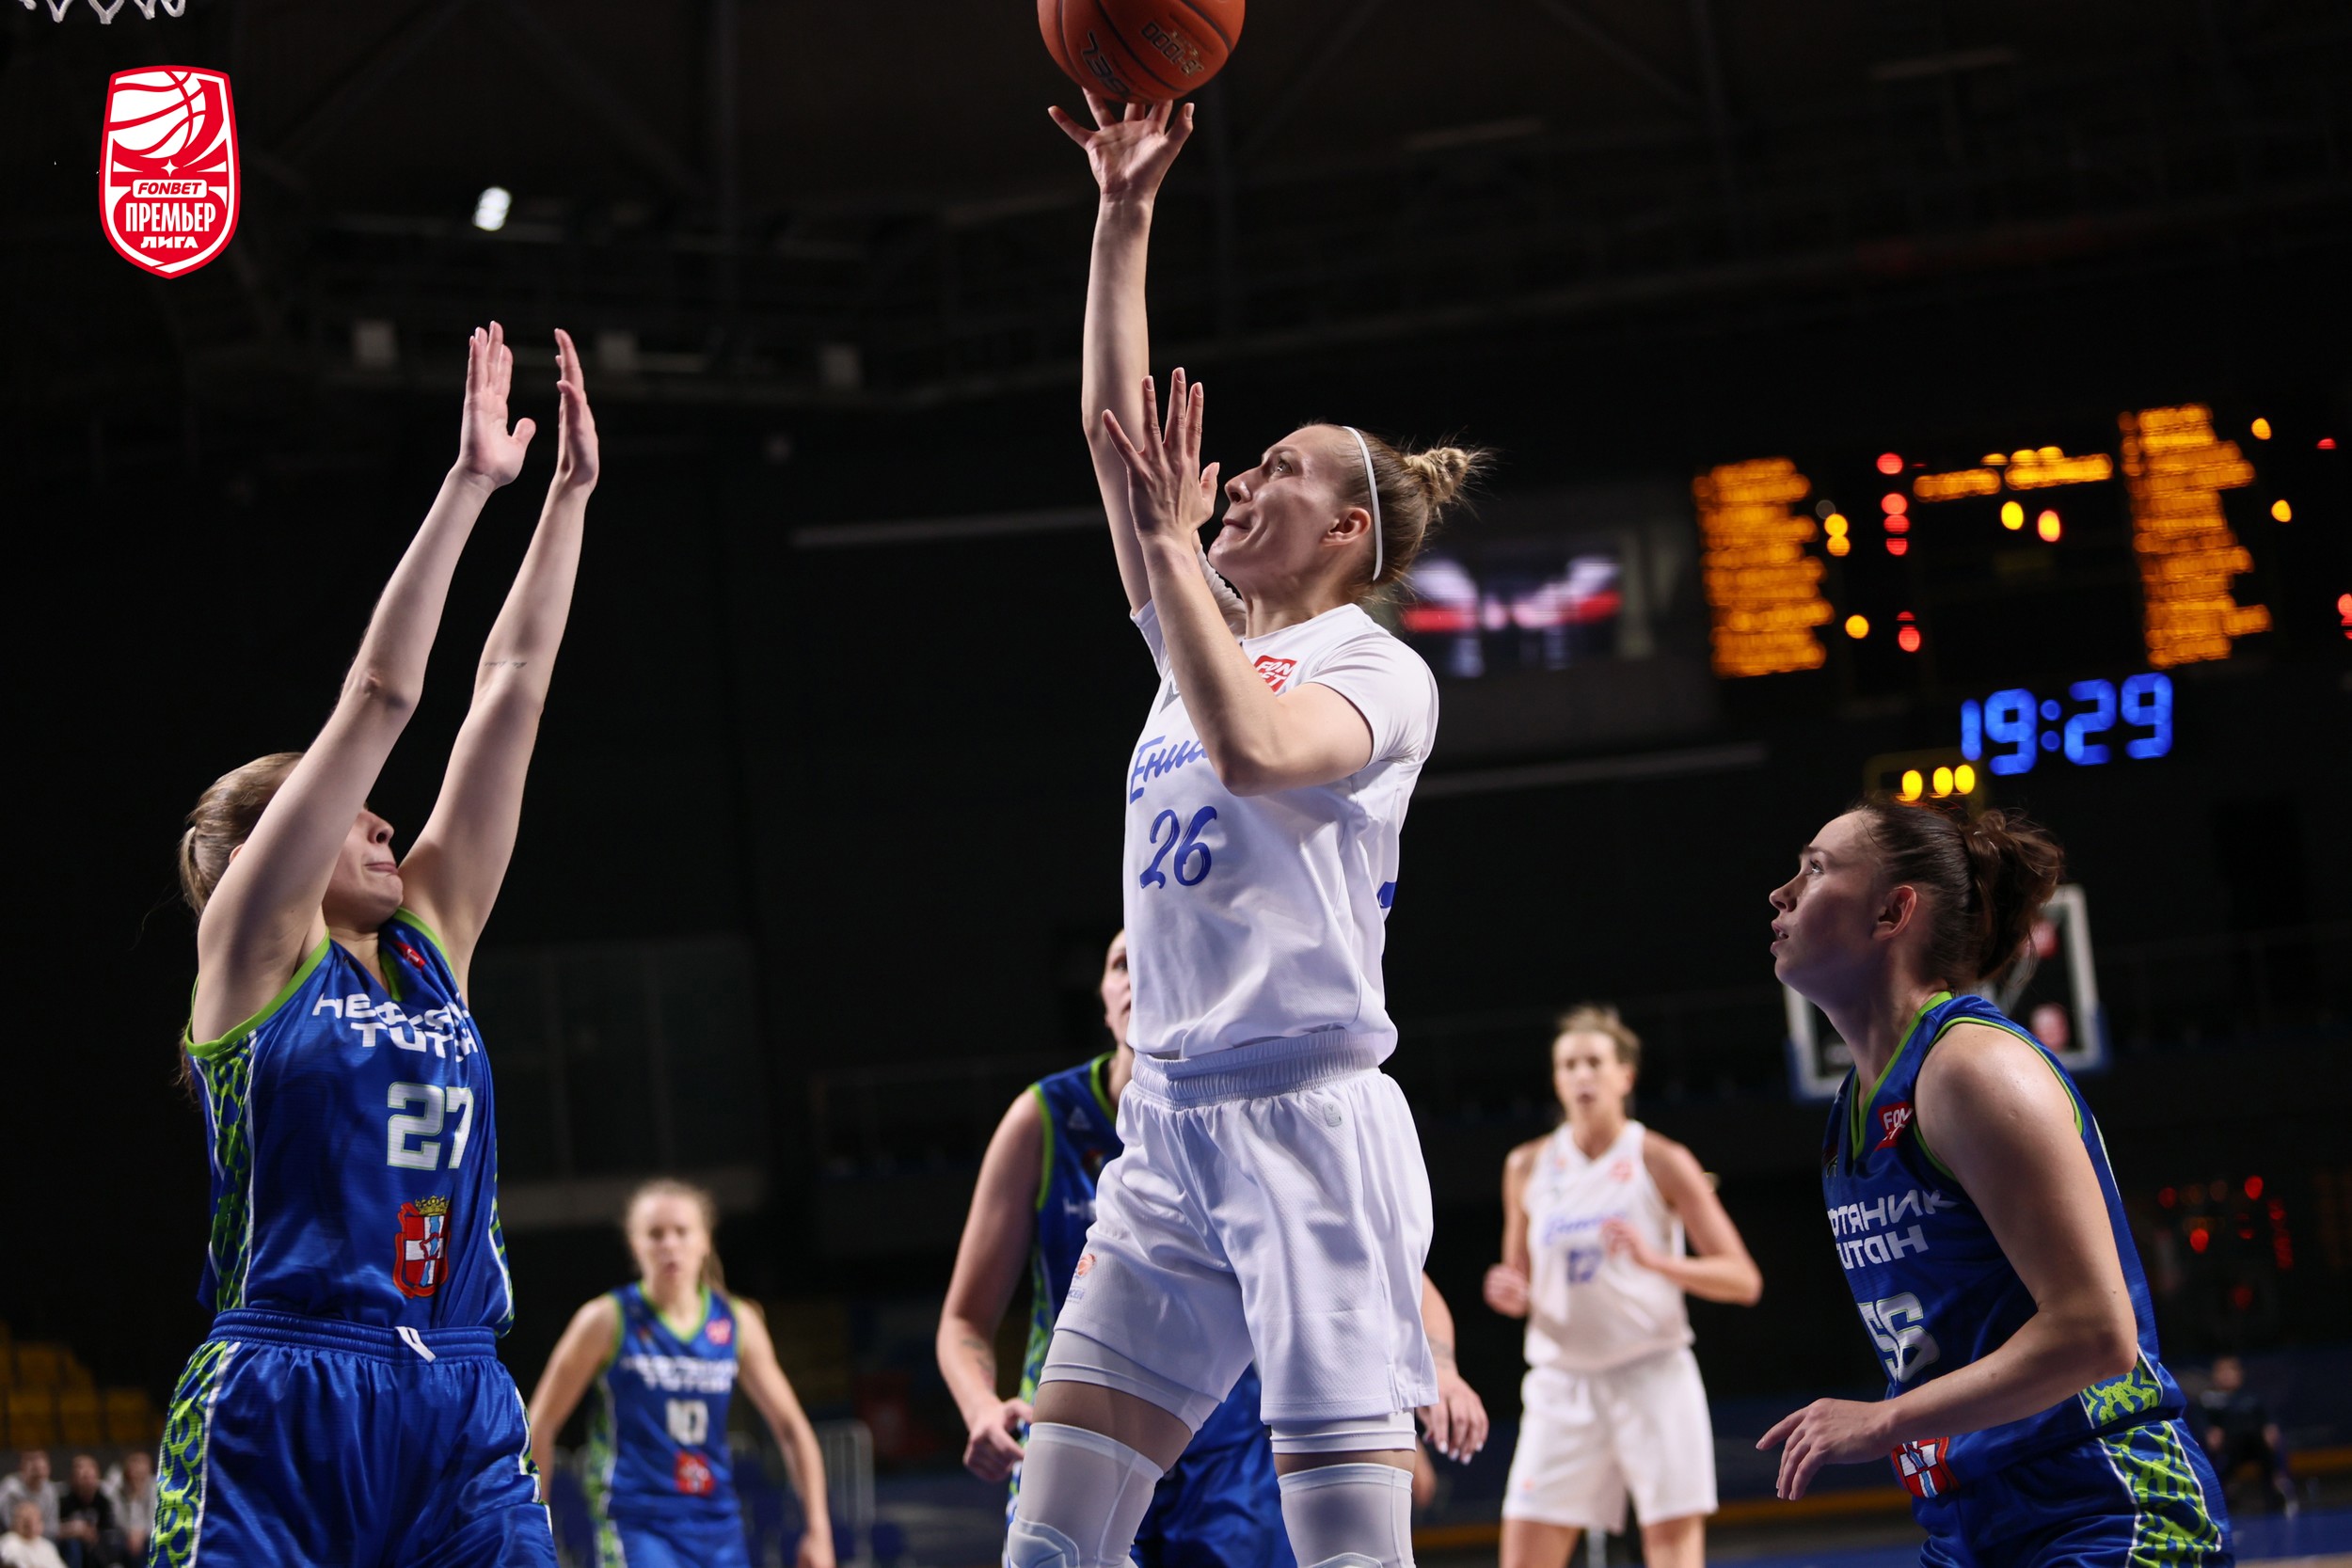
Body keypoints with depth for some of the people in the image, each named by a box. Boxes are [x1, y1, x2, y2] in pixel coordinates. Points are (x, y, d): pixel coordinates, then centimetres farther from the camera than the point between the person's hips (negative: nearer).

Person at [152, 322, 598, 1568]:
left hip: (462, 1416, 5)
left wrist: (570, 491, 14)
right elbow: (379, 694, -2)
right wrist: (469, 483, -3)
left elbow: (512, 688, 15)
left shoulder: (430, 944, 17)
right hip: (277, 1413, -5)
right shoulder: (253, 949, 3)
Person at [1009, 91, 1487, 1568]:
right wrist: (1125, 217, 8)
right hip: (1170, 1128, 7)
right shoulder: (1209, 629, 18)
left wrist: (1174, 540, -19)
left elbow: (1253, 748, -25)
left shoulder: (1379, 670, -3)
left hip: (1310, 1121, -7)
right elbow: (1117, 431, 12)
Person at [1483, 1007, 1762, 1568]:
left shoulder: (1661, 1163, -3)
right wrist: (1509, 1295, -6)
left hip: (1653, 1379, -3)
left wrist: (1654, 1259, -22)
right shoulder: (1527, 1168, 7)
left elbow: (1743, 1280, -6)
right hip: (1562, 1384, 3)